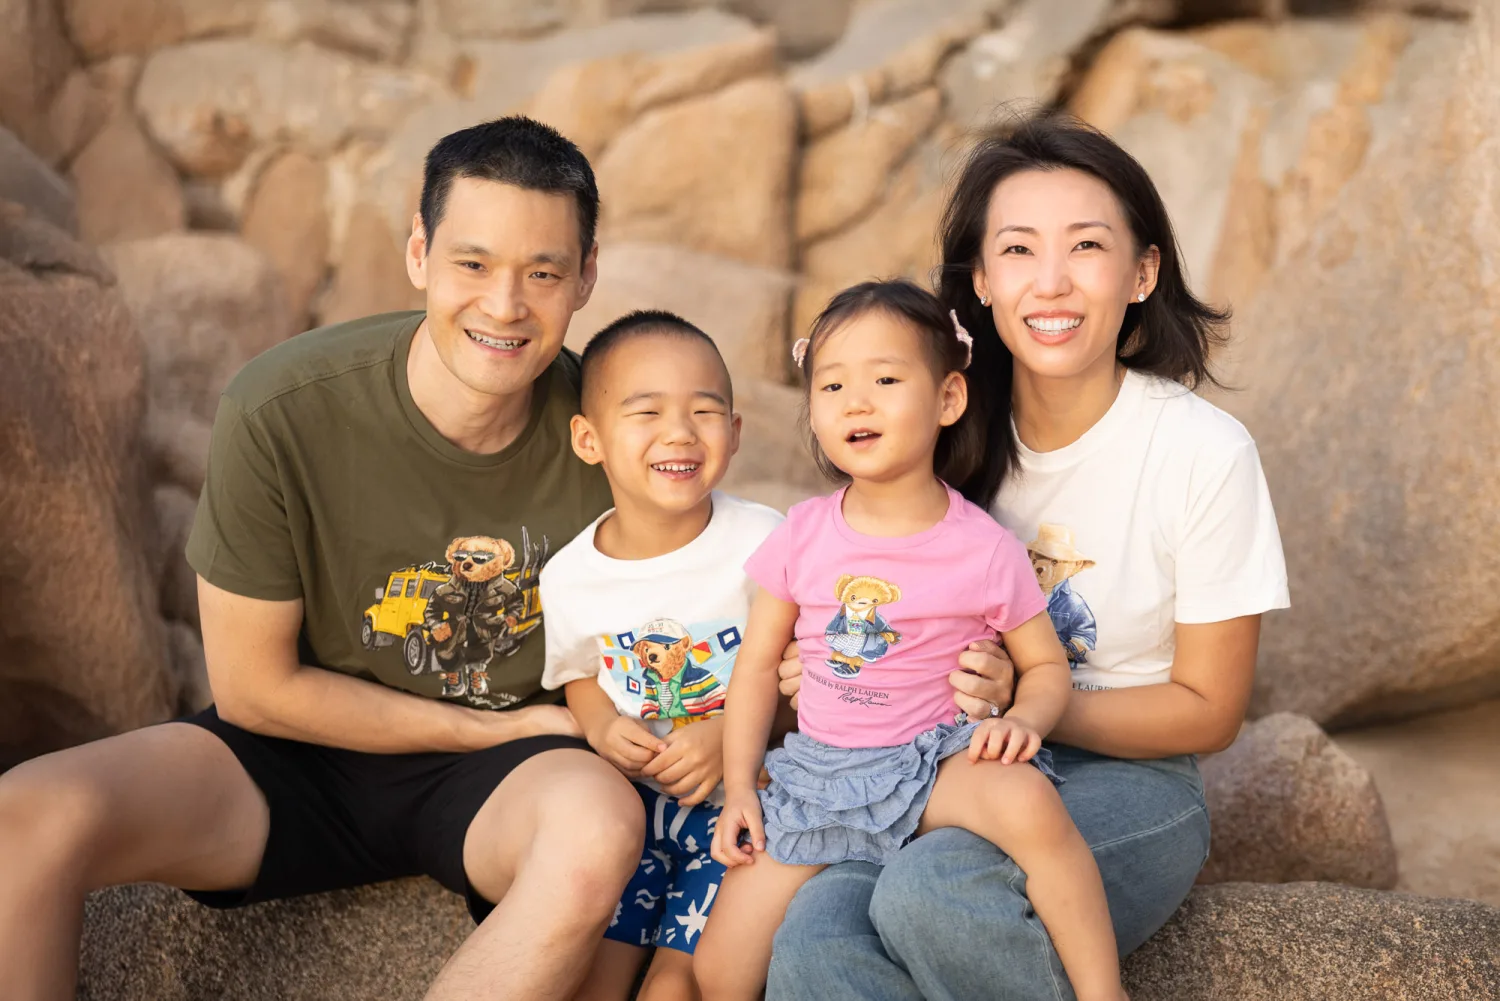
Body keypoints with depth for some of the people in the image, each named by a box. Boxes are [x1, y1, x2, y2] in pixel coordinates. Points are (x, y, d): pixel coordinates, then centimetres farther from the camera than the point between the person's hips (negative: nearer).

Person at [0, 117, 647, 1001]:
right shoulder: (281, 413, -18)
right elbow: (255, 689, -9)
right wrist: (497, 726, -9)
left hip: (509, 772, 1)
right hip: (304, 753, 0)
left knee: (601, 824, -35)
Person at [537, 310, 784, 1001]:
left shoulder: (763, 543, -14)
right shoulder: (569, 576, -5)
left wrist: (732, 733, -22)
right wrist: (602, 726, -9)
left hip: (741, 798, -2)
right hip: (630, 796, 3)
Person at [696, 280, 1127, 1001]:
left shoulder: (985, 549, -7)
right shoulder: (803, 534, -1)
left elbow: (1046, 664, 4)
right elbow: (758, 665, 7)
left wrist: (1023, 718, -18)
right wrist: (739, 787, 1)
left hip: (939, 758, -3)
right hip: (819, 769, 3)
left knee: (1030, 802, -37)